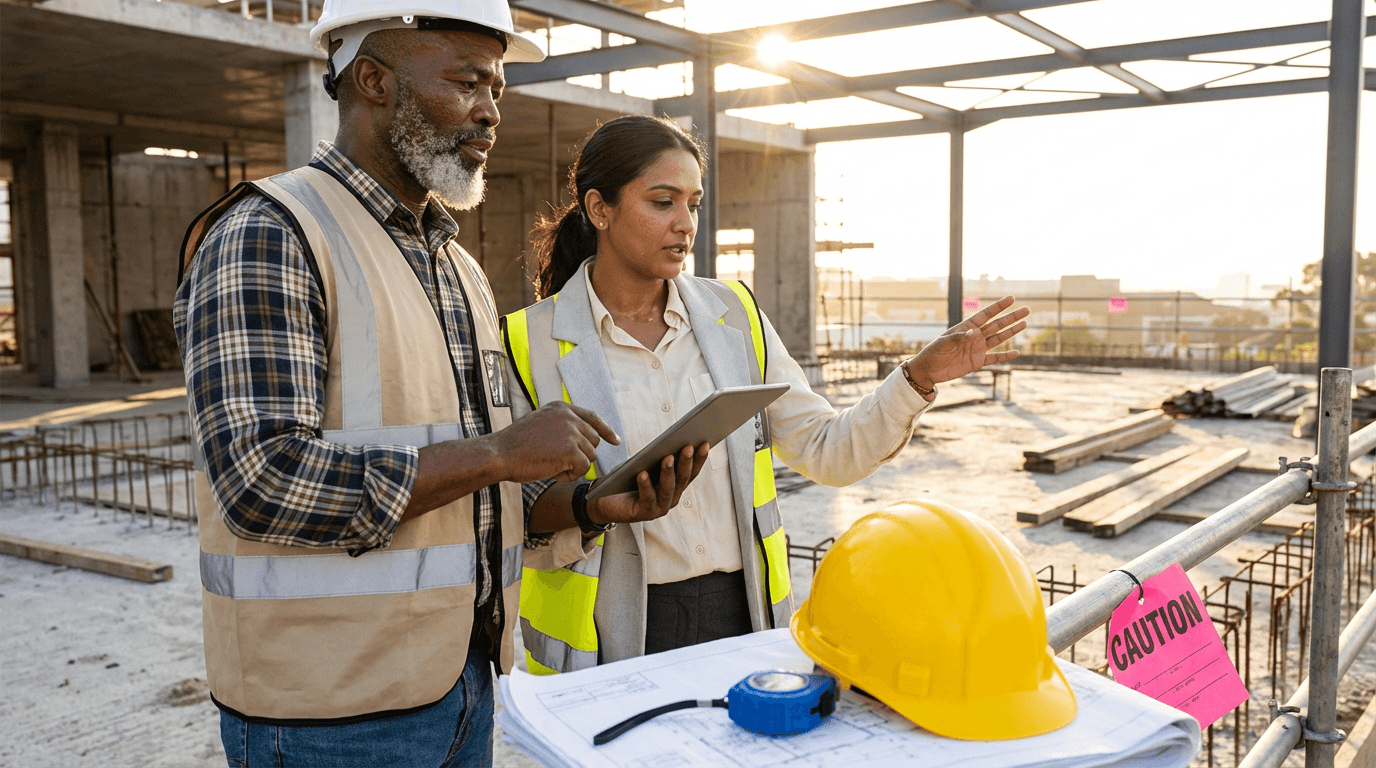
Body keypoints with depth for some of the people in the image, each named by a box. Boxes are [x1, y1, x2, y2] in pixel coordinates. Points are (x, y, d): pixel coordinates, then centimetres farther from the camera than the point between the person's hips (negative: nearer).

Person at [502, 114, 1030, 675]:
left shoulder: (734, 314, 4)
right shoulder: (531, 344, -6)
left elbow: (827, 452, 3)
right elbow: (525, 527, -6)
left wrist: (919, 377, -7)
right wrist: (600, 506, -26)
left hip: (741, 616, 3)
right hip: (610, 639, -2)